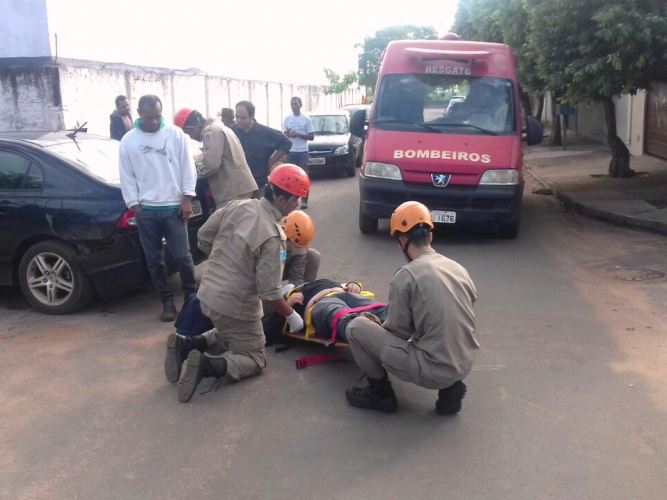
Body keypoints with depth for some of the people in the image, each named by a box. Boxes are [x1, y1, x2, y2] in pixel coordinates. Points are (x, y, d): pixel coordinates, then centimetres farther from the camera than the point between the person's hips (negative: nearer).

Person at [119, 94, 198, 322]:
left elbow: (187, 167, 1)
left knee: (181, 255, -2)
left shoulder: (176, 134, 1)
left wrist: (187, 198, -4)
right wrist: (133, 204, -1)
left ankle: (192, 295, 19)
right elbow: (126, 176, 6)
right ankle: (167, 301, 18)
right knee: (154, 260, 6)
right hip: (145, 209, 2)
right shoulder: (128, 140, 4)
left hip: (173, 206, -2)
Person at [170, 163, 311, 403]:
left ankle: (185, 344, 10)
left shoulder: (238, 206, -6)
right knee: (255, 358, 13)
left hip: (208, 294, 7)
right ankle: (206, 365, -11)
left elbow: (203, 238, 5)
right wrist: (292, 315, -4)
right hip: (235, 307, -7)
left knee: (230, 334, 33)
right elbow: (269, 293, -21)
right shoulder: (272, 236, -25)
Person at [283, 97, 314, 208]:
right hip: (290, 151, 3)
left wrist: (298, 134, -16)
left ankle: (304, 200, 0)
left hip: (302, 151, -3)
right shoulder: (287, 119, 9)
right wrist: (288, 134, -9)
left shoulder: (306, 119, -1)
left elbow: (311, 136, -2)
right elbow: (284, 135, 15)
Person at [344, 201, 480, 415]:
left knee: (356, 327, 1)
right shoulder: (458, 268, 5)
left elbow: (398, 331, -8)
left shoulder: (406, 275, -14)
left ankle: (380, 393, 16)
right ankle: (450, 388, 17)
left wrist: (378, 326, 17)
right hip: (464, 365, 7)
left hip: (432, 372, -6)